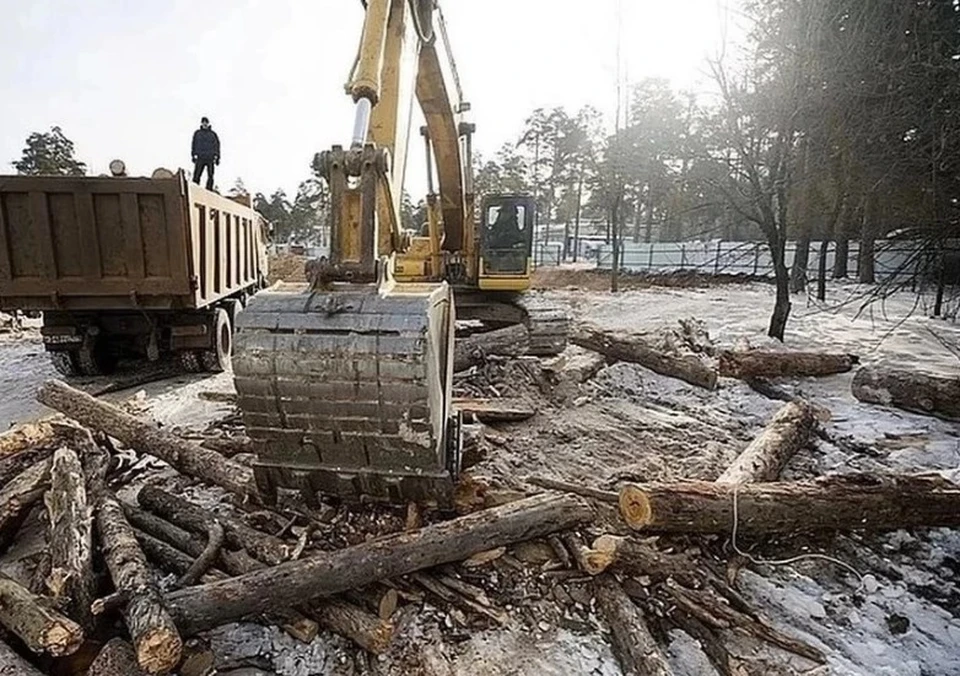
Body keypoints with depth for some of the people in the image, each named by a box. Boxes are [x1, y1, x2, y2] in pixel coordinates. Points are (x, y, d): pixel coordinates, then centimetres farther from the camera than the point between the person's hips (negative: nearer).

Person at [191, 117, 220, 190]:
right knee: (196, 175, -8)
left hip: (210, 159, 0)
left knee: (210, 176, -5)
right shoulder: (197, 133, 13)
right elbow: (194, 145, 15)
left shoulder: (213, 134, 12)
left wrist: (217, 157, 5)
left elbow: (217, 145, 12)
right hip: (200, 158, 0)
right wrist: (194, 155, 6)